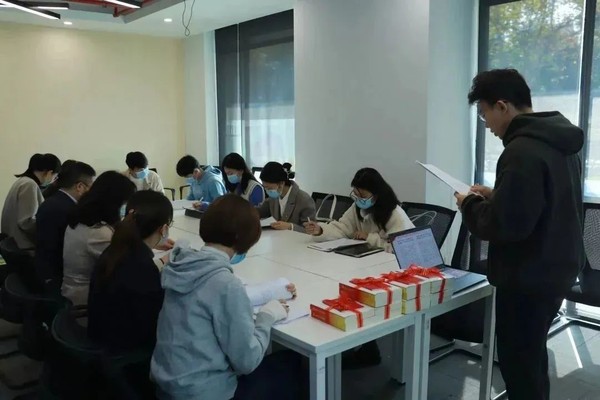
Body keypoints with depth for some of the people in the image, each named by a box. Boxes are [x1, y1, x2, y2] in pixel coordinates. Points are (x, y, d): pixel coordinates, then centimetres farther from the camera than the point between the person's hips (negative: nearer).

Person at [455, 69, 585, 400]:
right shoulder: (560, 142, 9)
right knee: (532, 358, 24)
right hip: (555, 269, 10)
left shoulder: (522, 151, -24)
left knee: (518, 366, 5)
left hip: (528, 278, -10)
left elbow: (505, 224, -27)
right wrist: (494, 196, 12)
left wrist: (470, 205, -10)